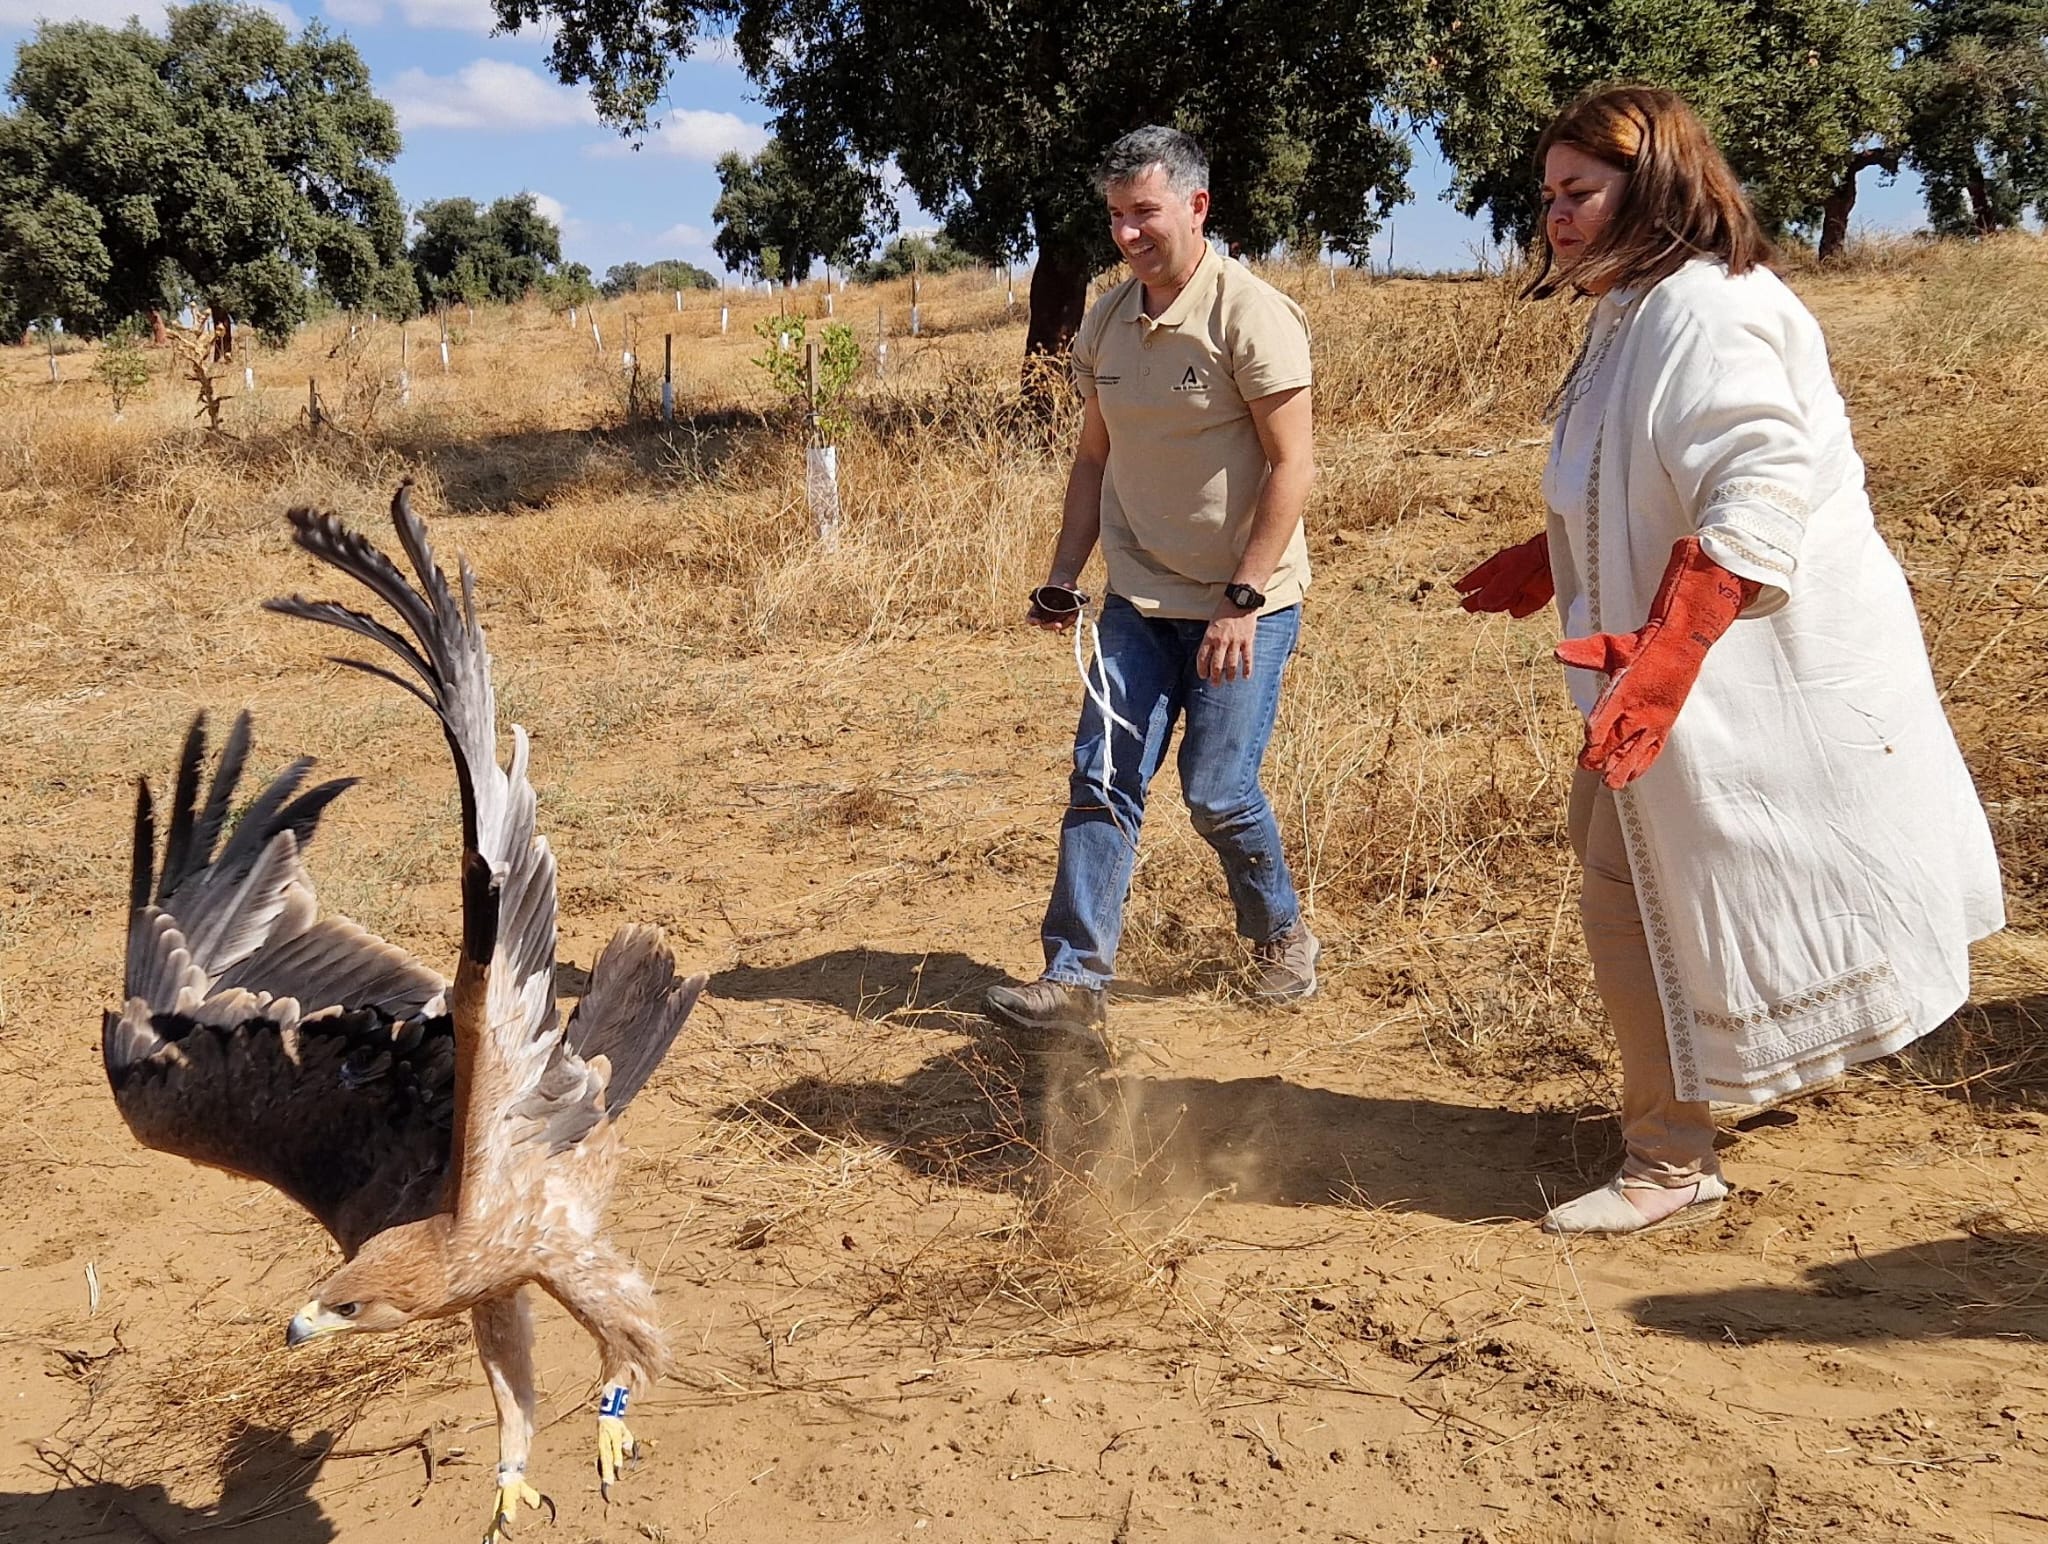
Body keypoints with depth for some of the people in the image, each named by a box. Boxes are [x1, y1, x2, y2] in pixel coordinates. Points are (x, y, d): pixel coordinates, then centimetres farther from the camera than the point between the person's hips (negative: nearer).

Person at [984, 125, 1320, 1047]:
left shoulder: (1251, 314, -13)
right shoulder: (1105, 323, 7)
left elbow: (1292, 465, -15)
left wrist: (1242, 599, -19)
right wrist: (1062, 578, 7)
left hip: (1244, 601, -5)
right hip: (1139, 598, 6)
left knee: (1218, 793, -1)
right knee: (1102, 779, -2)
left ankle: (1280, 933, 27)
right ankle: (1075, 981, 3)